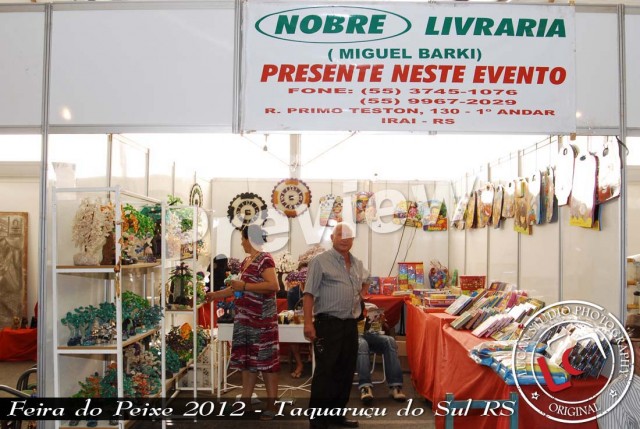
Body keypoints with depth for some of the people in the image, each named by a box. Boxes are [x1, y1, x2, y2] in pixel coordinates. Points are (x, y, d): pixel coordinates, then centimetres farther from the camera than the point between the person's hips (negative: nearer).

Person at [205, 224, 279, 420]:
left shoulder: (265, 260, -12)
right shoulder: (246, 262, 15)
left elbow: (273, 285, -24)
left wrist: (244, 286, -22)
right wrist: (215, 295, 27)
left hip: (262, 319, -9)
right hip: (245, 319, 9)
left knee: (266, 361, -2)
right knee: (247, 360, 13)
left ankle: (271, 405, 5)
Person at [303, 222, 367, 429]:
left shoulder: (357, 264, 13)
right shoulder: (320, 261, -8)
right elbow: (309, 294, -12)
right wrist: (308, 322, -18)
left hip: (351, 324, 7)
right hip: (328, 324, -7)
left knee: (346, 371, 12)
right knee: (325, 372, -3)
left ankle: (336, 412, 25)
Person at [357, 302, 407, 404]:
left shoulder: (373, 307, 28)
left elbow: (387, 330, 21)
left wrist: (383, 322, -3)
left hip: (373, 335, 3)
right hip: (357, 335, -3)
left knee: (390, 340, -31)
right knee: (361, 344, -39)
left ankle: (395, 386, -37)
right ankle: (365, 387, -52)